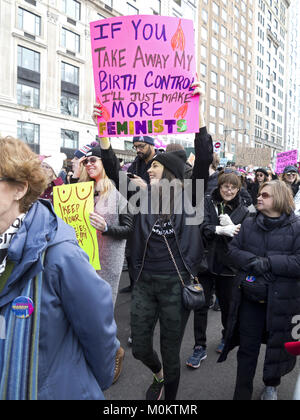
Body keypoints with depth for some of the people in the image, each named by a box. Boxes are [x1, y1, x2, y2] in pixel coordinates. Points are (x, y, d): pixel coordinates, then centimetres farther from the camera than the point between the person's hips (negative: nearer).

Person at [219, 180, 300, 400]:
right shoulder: (249, 224, 6)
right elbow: (233, 249, 2)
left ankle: (271, 385, 45)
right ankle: (242, 393, 29)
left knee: (277, 346, 17)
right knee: (247, 348, 11)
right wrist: (252, 262, -16)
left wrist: (268, 263, -22)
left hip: (281, 299, -2)